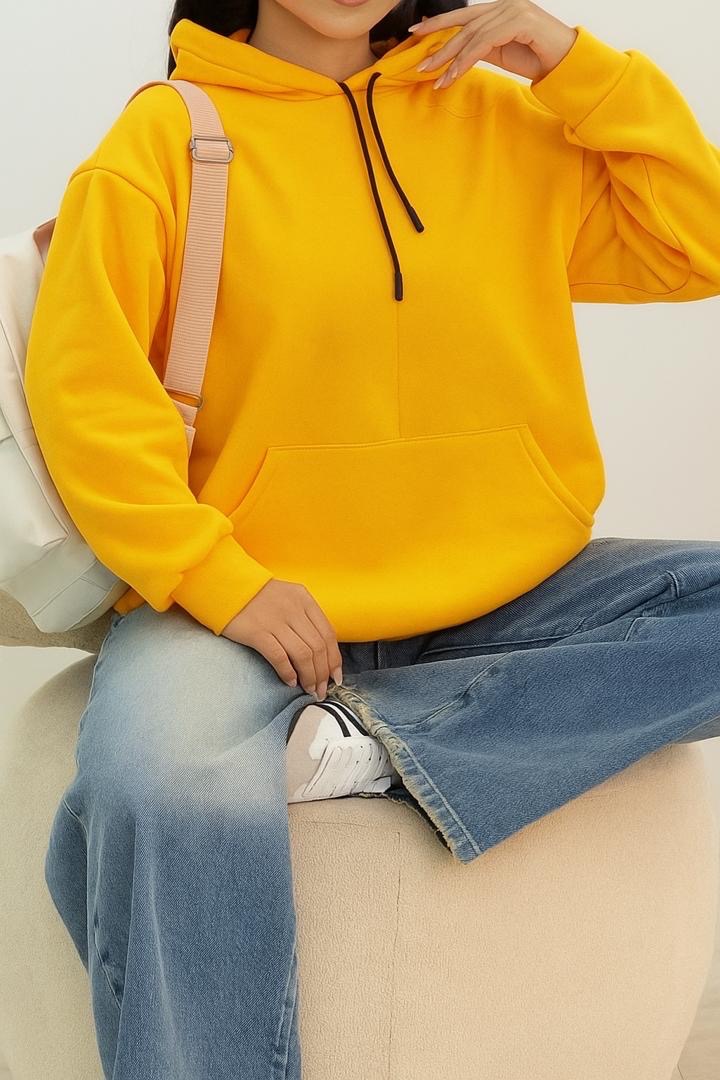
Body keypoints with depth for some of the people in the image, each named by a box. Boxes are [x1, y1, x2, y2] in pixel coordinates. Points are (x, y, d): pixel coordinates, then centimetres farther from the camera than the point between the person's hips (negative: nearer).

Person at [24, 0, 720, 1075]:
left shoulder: (506, 122, 12)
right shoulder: (166, 135, 0)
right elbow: (84, 383, -7)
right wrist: (218, 580, -18)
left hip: (499, 596, 5)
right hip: (243, 604, -4)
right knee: (175, 803, -35)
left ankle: (352, 745, -22)